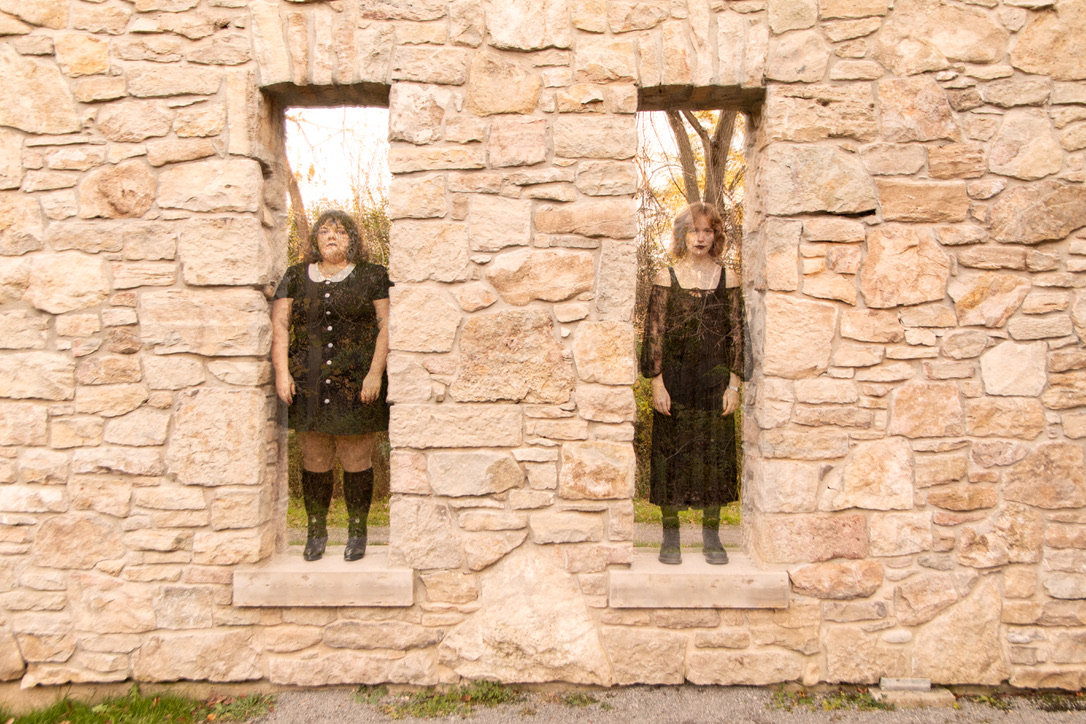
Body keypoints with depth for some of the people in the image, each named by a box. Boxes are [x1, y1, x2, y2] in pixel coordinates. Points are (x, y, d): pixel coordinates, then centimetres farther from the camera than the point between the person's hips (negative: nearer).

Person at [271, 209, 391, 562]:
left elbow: (386, 325, -1)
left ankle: (357, 532, 16)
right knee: (314, 461, 8)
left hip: (356, 385, -2)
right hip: (308, 385, 2)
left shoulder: (372, 276, 6)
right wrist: (282, 373, -3)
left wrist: (375, 373, -10)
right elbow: (280, 325, 8)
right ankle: (315, 531, 22)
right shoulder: (296, 277, 13)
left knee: (356, 462, 2)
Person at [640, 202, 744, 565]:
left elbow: (736, 332, 5)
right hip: (674, 377, -1)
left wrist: (734, 383, -1)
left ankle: (711, 533, 17)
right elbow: (654, 332, -1)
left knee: (715, 451, 4)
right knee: (670, 451, 2)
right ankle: (671, 534, 13)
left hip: (715, 379, 1)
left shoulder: (727, 277, 6)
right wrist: (657, 382, -8)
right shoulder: (666, 277, 2)